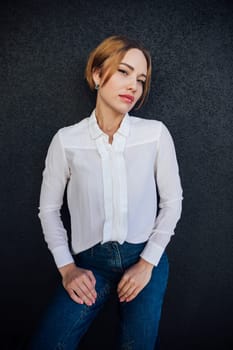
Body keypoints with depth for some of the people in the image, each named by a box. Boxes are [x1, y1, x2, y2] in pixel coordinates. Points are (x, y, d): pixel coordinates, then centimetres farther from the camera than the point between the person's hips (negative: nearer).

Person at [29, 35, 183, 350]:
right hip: (90, 263, 0)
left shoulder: (156, 133, -7)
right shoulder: (67, 140, -6)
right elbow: (49, 208, 2)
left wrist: (148, 263, -4)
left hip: (146, 258, 1)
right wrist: (66, 268, -3)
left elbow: (172, 201, 0)